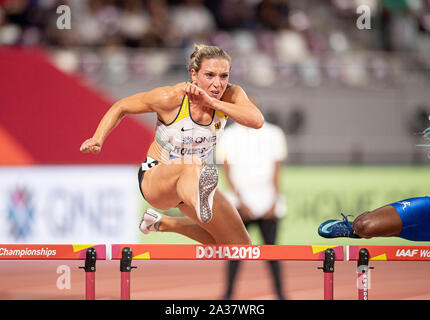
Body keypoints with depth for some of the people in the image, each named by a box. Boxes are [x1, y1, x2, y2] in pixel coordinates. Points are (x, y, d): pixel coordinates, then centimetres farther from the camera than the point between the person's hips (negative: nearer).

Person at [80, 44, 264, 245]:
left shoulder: (230, 95, -15)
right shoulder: (171, 98, -22)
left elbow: (257, 121, -35)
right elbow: (121, 107, -8)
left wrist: (212, 102, -40)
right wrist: (98, 140, -22)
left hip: (192, 183, 6)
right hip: (154, 179, -5)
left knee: (240, 247, 9)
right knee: (192, 164, -40)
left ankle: (162, 223, 26)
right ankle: (199, 204, -78)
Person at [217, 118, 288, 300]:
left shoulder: (273, 134, 6)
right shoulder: (229, 136, 6)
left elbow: (276, 171, 4)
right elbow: (228, 172, 2)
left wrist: (274, 202, -6)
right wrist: (240, 201, -9)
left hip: (267, 203, 0)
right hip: (240, 201, 0)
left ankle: (280, 294, 5)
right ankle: (228, 294, -1)